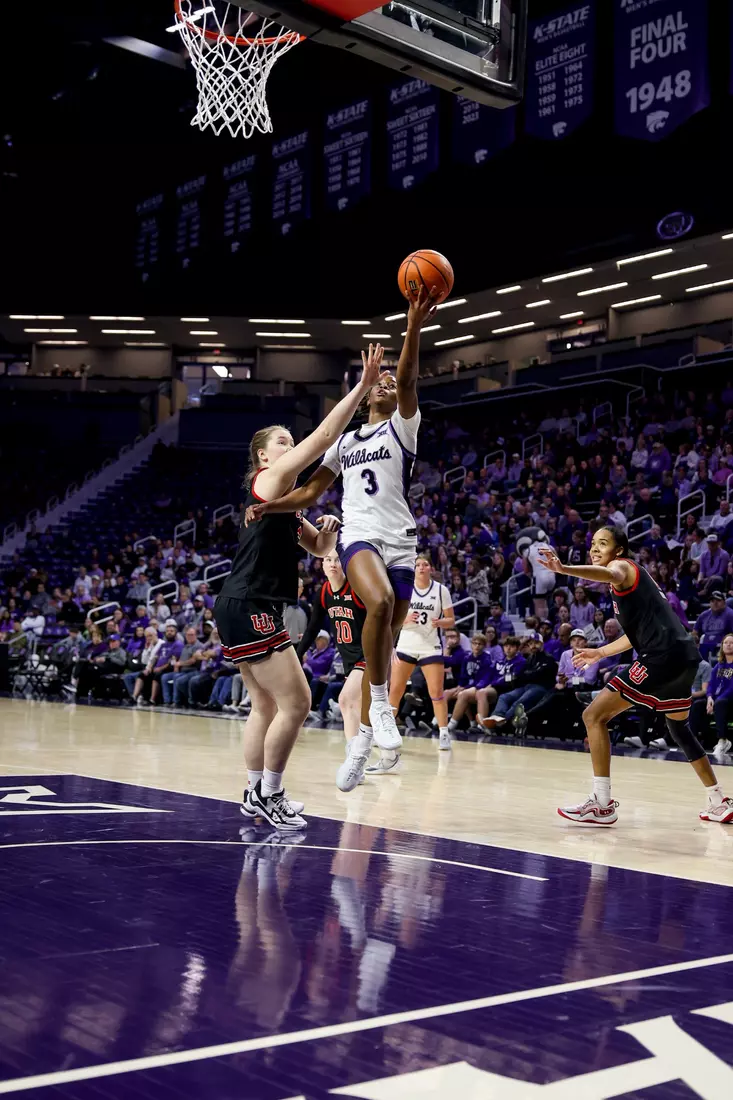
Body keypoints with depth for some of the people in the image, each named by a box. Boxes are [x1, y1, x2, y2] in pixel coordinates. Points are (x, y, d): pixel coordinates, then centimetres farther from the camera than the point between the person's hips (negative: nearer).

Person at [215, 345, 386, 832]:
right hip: (249, 608, -10)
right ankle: (268, 795, -1)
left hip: (249, 610, 10)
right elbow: (325, 436, -16)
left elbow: (320, 548, 26)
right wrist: (362, 387, -15)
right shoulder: (269, 481, -7)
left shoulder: (285, 504, 20)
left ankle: (257, 795, 24)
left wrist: (330, 529, 4)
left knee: (267, 706, 16)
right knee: (296, 702, -9)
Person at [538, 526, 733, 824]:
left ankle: (602, 805, -8)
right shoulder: (629, 577, 27)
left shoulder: (623, 566, 0)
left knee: (594, 716, -7)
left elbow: (610, 574, -29)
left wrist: (564, 569, -45)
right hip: (684, 655, 10)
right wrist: (600, 652, 39)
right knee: (678, 726, 30)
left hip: (663, 656, -10)